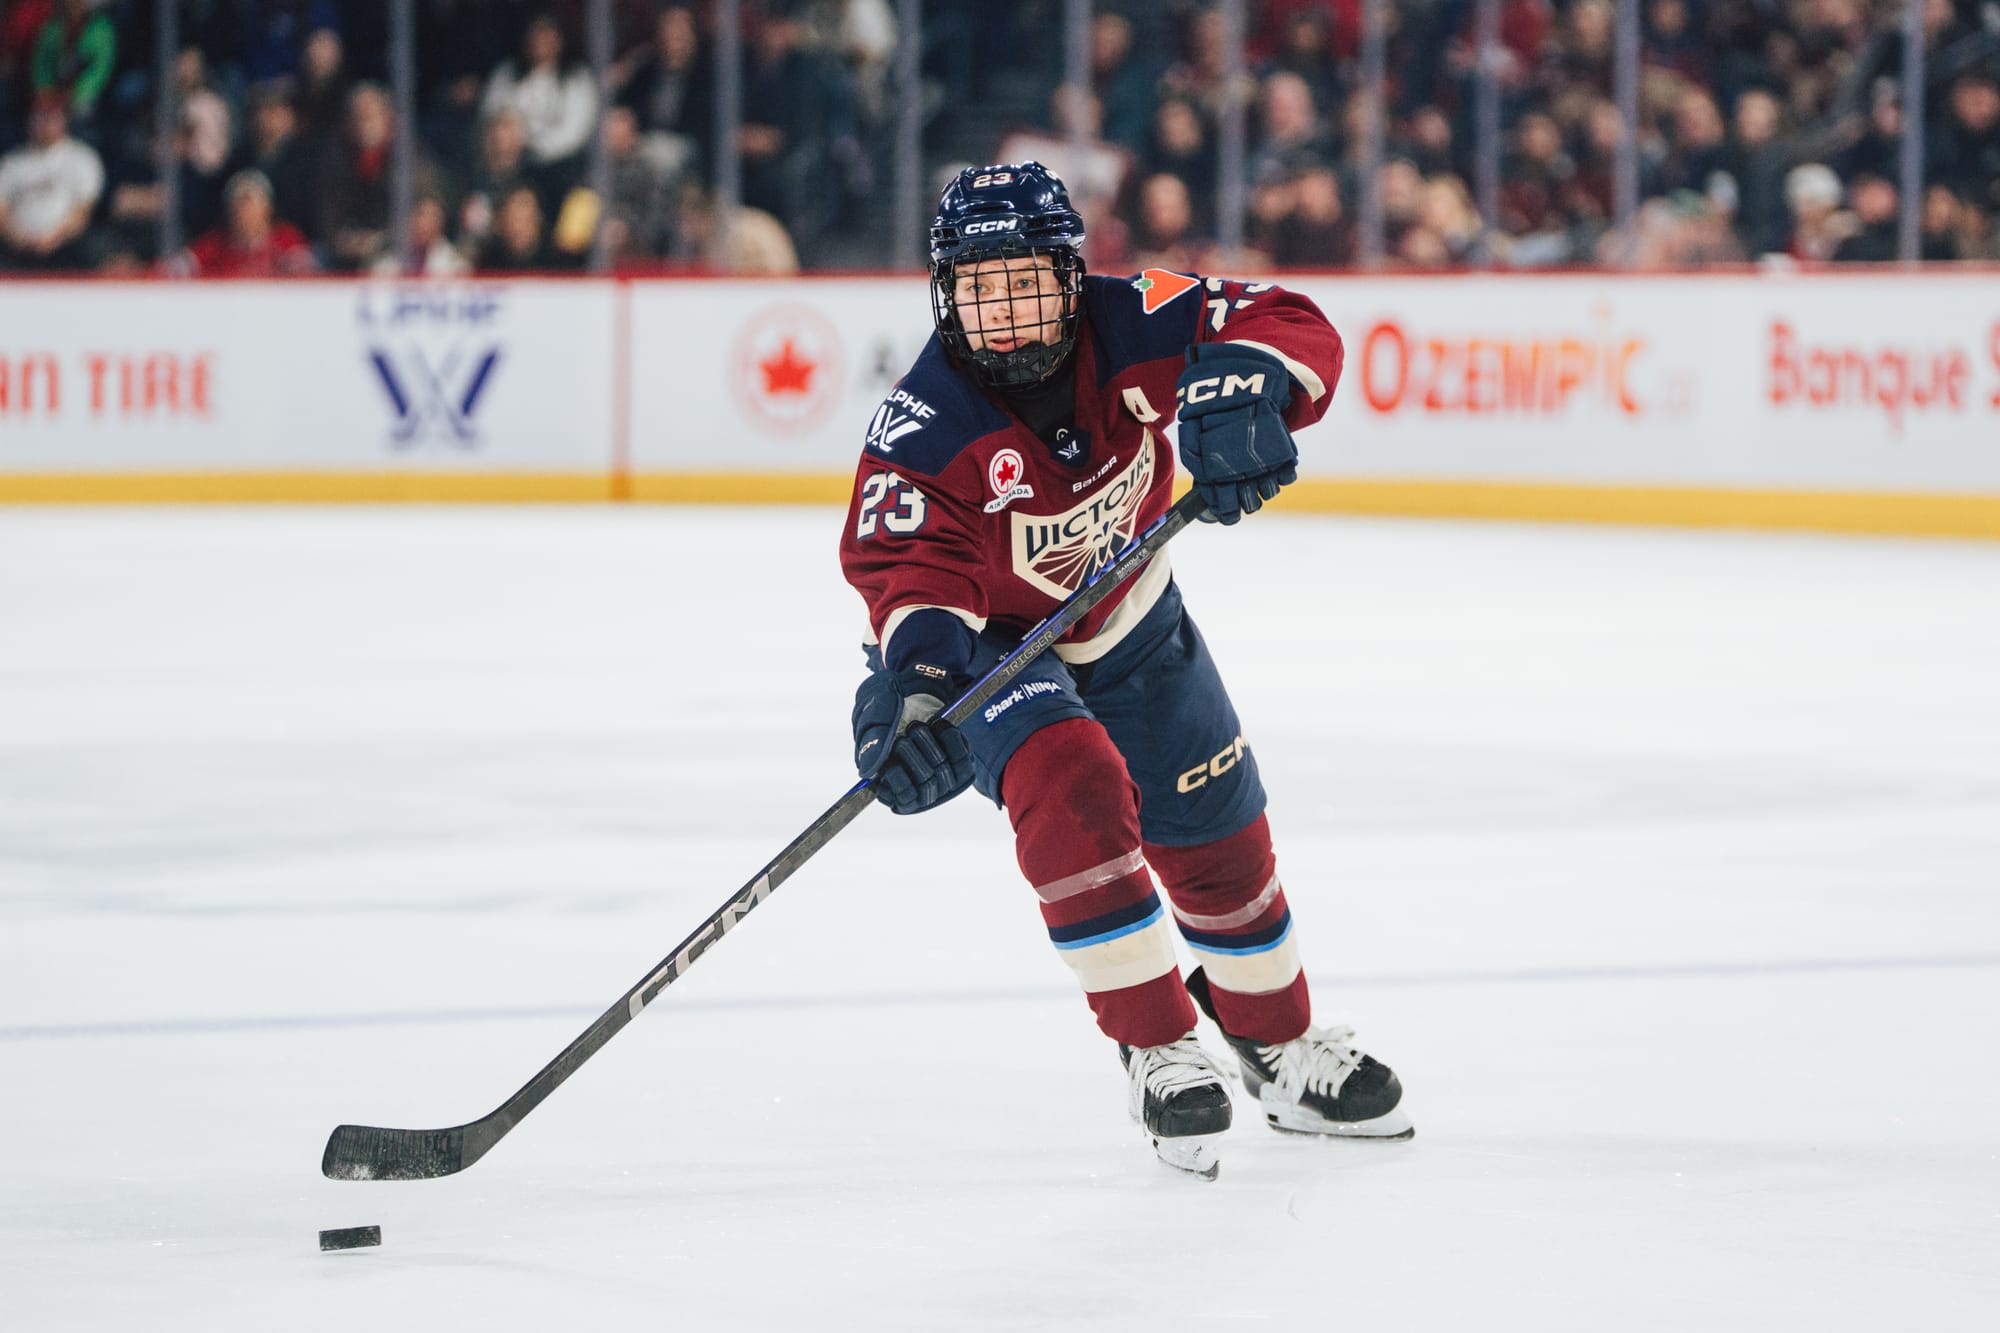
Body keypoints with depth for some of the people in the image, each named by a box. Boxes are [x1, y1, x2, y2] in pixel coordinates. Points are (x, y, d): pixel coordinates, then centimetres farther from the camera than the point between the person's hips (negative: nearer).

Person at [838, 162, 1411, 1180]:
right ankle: (1160, 1050, -19)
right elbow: (911, 566, -40)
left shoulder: (1129, 327, -24)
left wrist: (1243, 384, -48)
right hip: (994, 644, -4)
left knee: (1219, 837, 12)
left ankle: (1282, 1050, 38)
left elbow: (1289, 325, -26)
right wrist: (914, 683, -60)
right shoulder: (923, 428, -31)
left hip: (1131, 626, 4)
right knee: (1070, 791, -31)